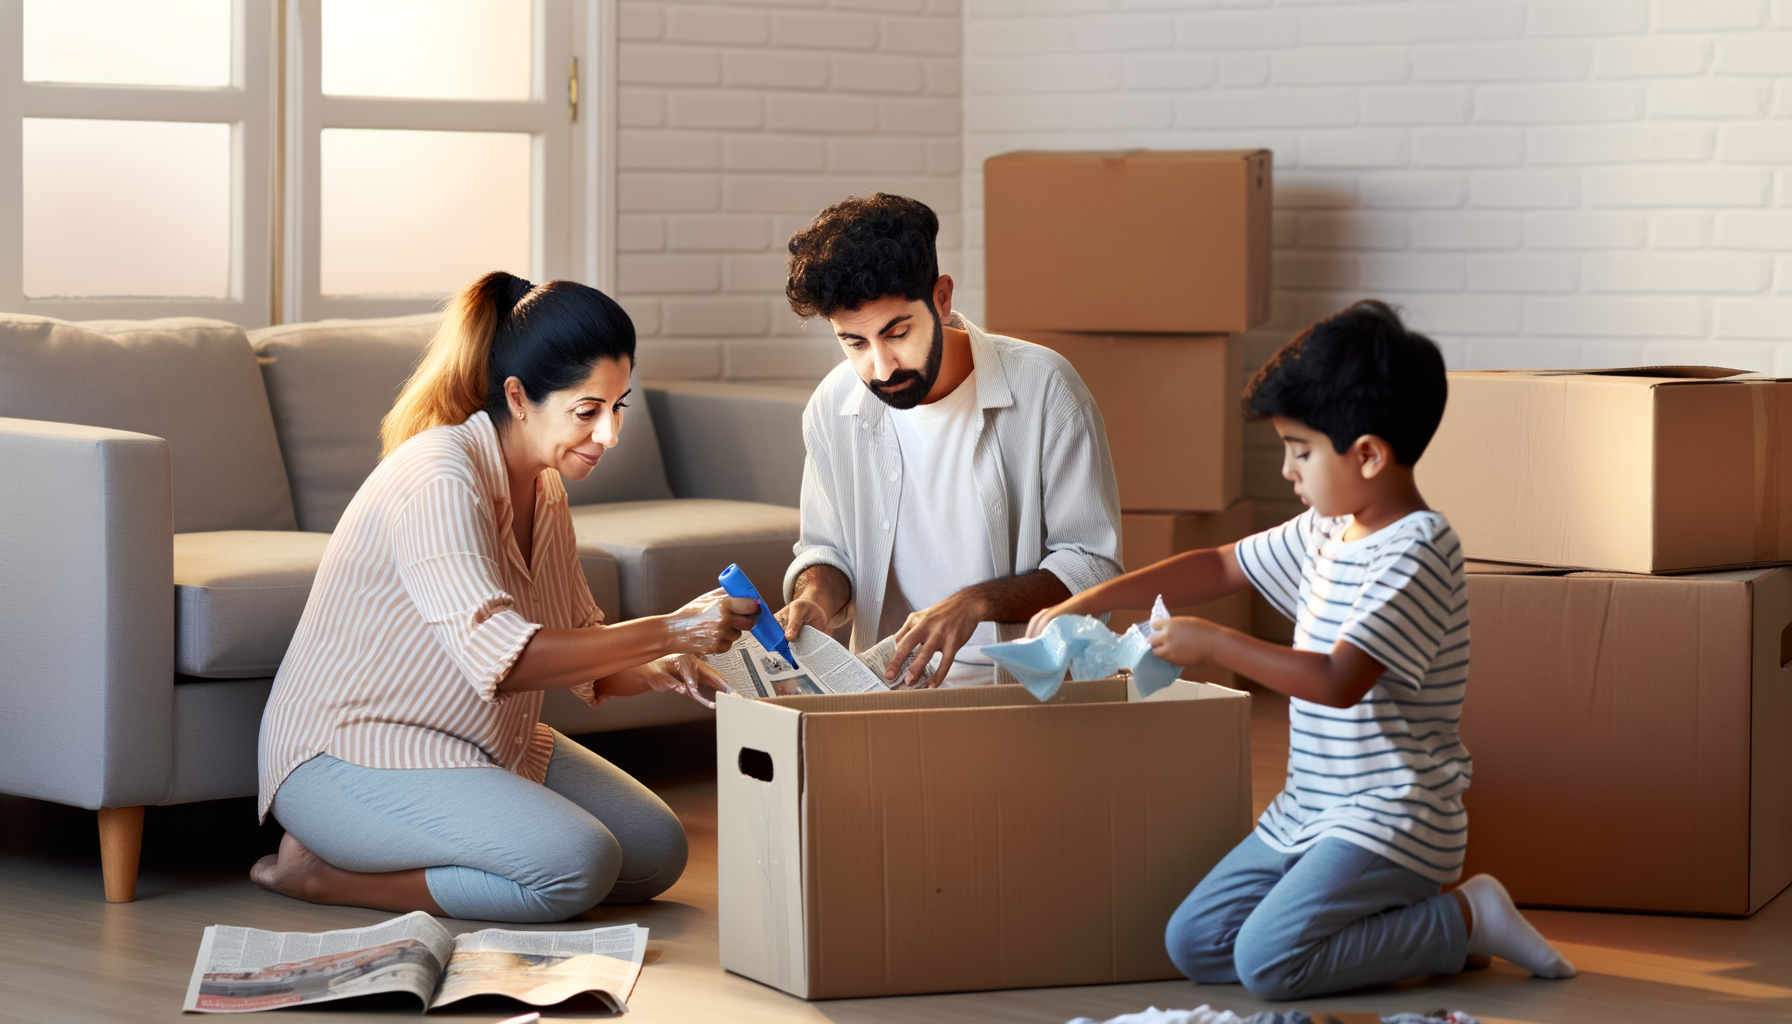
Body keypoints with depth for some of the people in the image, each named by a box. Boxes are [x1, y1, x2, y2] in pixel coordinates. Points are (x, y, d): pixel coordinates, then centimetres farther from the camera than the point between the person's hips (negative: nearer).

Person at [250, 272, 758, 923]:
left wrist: (660, 670, -12)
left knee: (657, 852, 2)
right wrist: (668, 631, -35)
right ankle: (324, 872, -11)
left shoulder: (544, 490, 6)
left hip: (483, 746, 10)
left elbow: (580, 660, 11)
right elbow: (499, 658, -35)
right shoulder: (440, 478, -24)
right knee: (579, 866, -27)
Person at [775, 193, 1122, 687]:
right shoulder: (833, 406, 2)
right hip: (886, 684, 3)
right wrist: (816, 596, -7)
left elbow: (1093, 567, -7)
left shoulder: (1043, 387, -11)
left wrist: (976, 603, -22)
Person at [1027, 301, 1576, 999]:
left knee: (1267, 960, -24)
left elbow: (1338, 681, -27)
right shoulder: (1326, 533, 10)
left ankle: (1465, 921, -6)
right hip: (1308, 812, 9)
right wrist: (1088, 602, 14)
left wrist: (1211, 644, -21)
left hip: (1393, 821, -9)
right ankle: (1390, 918, 8)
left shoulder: (1415, 551, -18)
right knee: (1194, 945, 0)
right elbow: (1221, 567, 21)